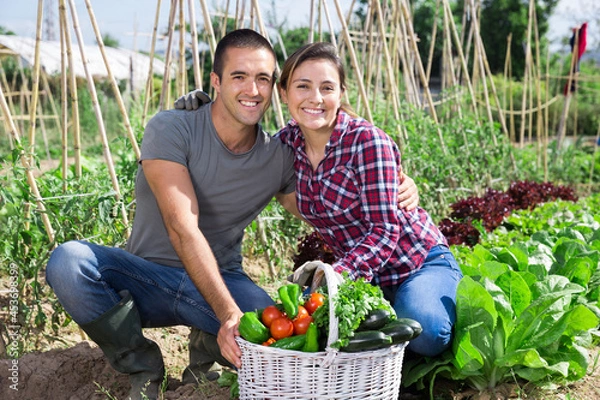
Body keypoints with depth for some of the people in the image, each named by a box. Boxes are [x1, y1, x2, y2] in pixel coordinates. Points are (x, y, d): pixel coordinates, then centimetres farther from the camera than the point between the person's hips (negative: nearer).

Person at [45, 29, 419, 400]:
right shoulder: (171, 129, -15)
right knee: (68, 262, -30)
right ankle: (143, 369, -6)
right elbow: (182, 228, -25)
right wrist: (227, 312, -36)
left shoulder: (280, 157, -2)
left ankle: (207, 349, 8)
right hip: (148, 277, -1)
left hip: (221, 280, 2)